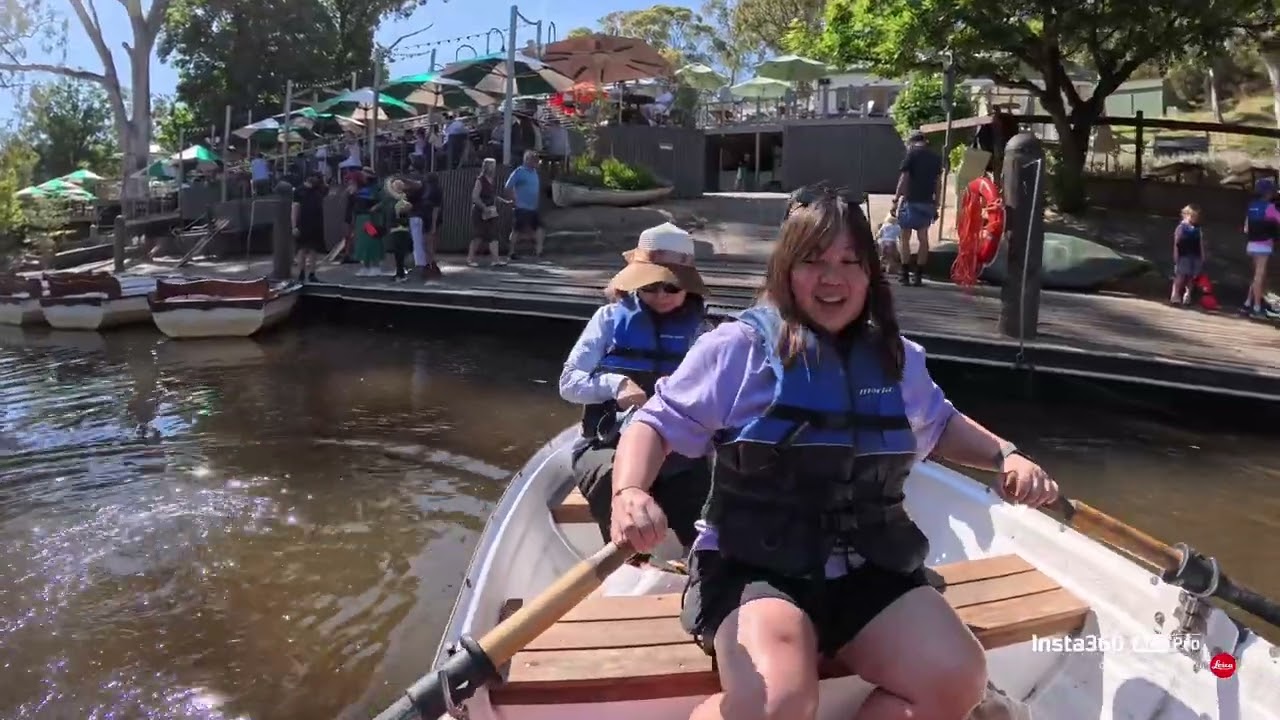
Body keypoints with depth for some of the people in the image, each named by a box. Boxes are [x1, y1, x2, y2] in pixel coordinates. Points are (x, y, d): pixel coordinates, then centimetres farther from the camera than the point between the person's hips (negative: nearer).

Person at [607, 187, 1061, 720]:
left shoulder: (898, 359, 11)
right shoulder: (738, 348, -6)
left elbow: (940, 425, 30)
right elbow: (657, 423, -6)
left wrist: (1005, 455, 12)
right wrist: (629, 493, -25)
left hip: (870, 568, 6)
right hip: (754, 568, -5)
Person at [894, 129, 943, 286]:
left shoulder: (911, 154, -3)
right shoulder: (936, 156, 12)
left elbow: (904, 178, -8)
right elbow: (937, 182, 12)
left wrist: (896, 198, -5)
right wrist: (936, 204, 16)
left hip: (912, 201, -5)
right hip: (928, 202, 5)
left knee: (905, 237, 1)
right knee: (923, 237, 9)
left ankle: (905, 273, -2)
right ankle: (918, 275, 8)